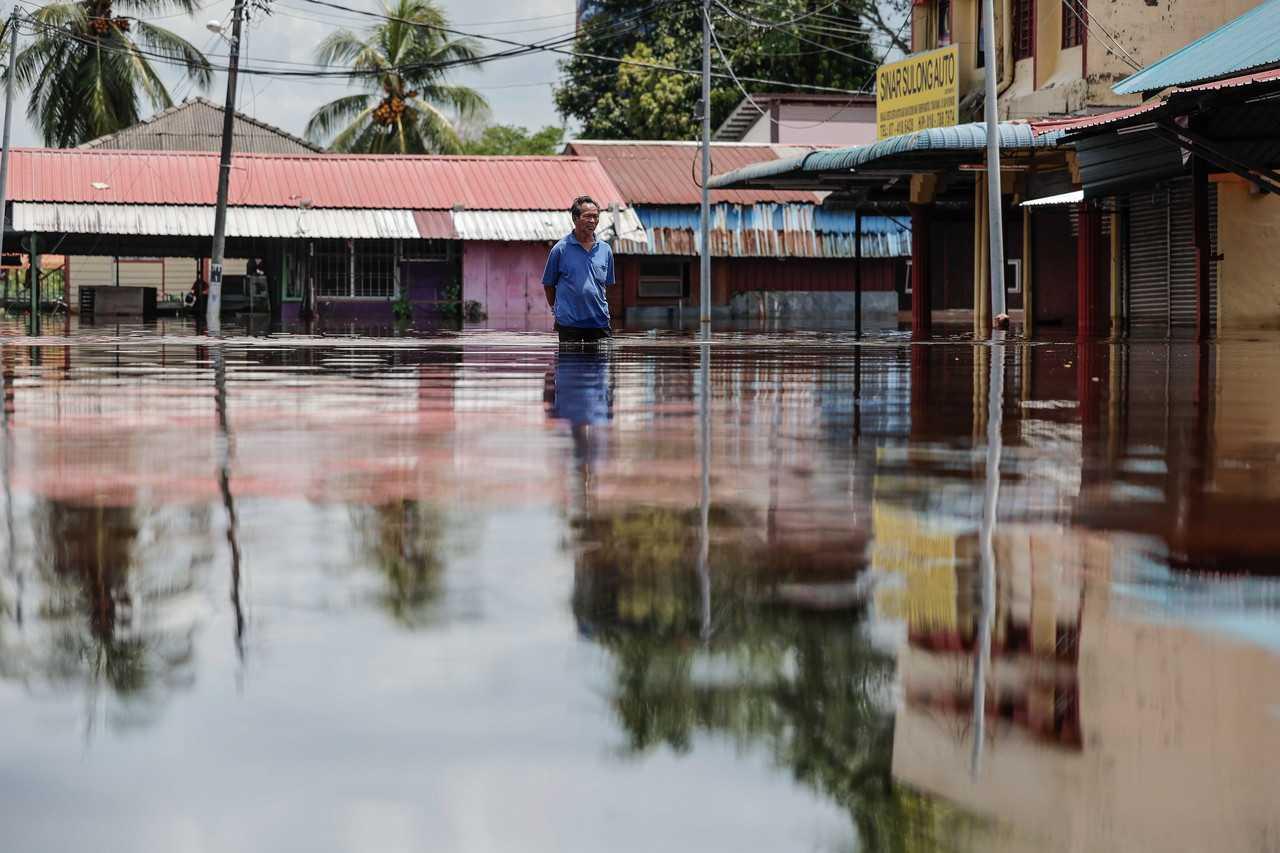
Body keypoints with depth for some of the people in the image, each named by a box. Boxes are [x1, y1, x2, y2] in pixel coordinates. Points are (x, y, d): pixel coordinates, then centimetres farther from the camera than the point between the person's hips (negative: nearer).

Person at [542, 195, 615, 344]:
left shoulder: (605, 250, 8)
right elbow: (548, 284, 6)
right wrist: (556, 308, 8)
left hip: (599, 321, 3)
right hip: (569, 323, -3)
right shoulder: (561, 249, -2)